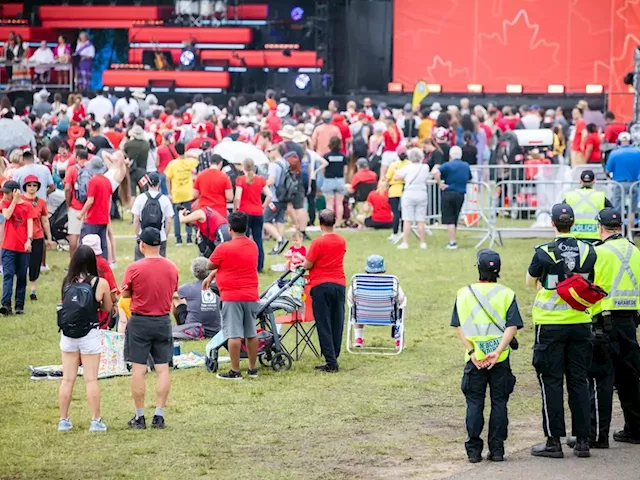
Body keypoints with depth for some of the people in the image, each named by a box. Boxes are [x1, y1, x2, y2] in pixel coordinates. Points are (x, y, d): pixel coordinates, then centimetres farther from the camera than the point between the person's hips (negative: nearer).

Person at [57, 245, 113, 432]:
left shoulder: (67, 282, -2)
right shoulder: (100, 283, -8)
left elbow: (65, 303, 8)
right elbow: (108, 307, 5)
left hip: (67, 336, 2)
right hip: (89, 335, -2)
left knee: (67, 379, 10)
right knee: (91, 380, 5)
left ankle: (63, 420, 14)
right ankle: (96, 421, 8)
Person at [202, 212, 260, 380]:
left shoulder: (224, 248, -15)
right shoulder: (253, 246, 8)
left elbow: (210, 265, -2)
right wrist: (211, 276, 19)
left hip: (232, 297, -6)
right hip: (252, 297, 6)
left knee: (234, 334, -5)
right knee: (251, 333, 13)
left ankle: (235, 371, -4)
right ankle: (252, 369, 19)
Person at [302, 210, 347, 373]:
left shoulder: (318, 243, -13)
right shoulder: (342, 241, 5)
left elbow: (307, 265, -11)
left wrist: (302, 262, 10)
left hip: (321, 286, -5)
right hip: (340, 284, 5)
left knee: (324, 325, -2)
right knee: (337, 323, 10)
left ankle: (331, 362, -7)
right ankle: (334, 359, 13)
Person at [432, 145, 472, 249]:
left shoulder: (448, 165, -8)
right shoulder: (466, 166, 8)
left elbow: (435, 172, -25)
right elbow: (469, 178, 24)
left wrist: (440, 184, -15)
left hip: (449, 193, -5)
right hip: (461, 194, 5)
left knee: (449, 220, -1)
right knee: (455, 219, 15)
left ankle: (452, 242, -5)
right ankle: (452, 240, 19)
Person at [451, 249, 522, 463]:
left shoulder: (464, 294, 4)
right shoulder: (506, 294, 2)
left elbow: (460, 327, -3)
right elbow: (512, 326, -9)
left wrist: (472, 352, -8)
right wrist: (498, 351, -15)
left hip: (474, 359, 0)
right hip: (500, 360, 0)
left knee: (474, 404, 6)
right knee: (499, 403, 7)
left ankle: (474, 450, 4)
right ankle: (497, 449, 6)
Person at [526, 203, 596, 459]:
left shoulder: (544, 253, -13)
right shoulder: (588, 251, -3)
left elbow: (530, 282, 2)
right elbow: (592, 284, 10)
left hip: (550, 324, -3)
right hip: (580, 322, 3)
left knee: (551, 382, 3)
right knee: (579, 381, 10)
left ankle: (554, 441, 3)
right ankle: (583, 440, 10)